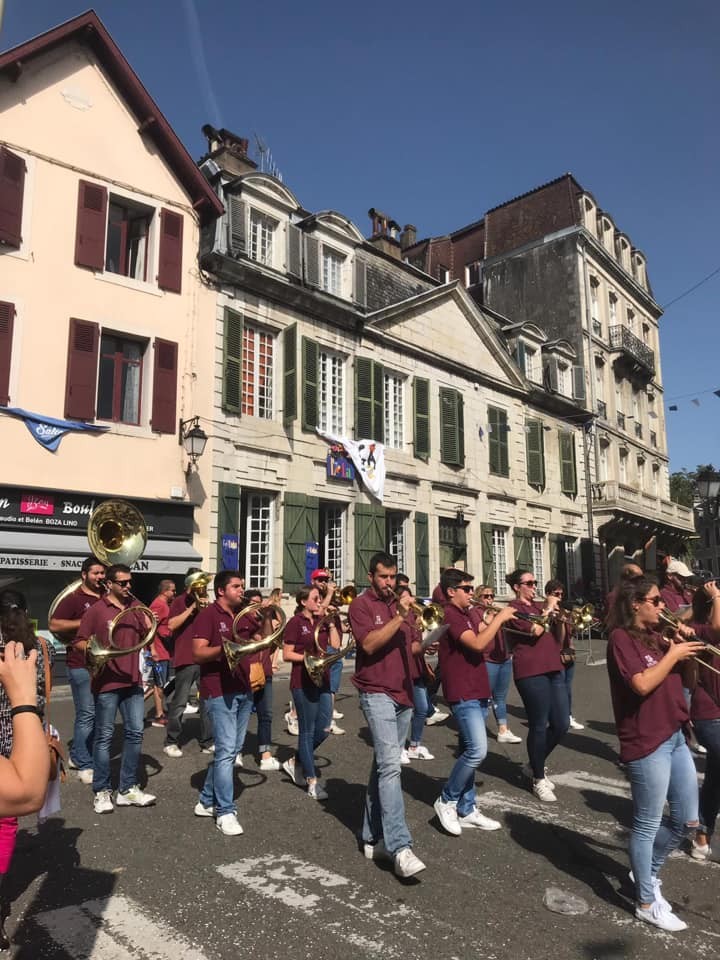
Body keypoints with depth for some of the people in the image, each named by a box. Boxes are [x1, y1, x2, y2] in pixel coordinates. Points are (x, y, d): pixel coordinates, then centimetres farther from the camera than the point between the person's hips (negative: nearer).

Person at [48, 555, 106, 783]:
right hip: (82, 666, -6)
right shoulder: (73, 599, -5)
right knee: (87, 714, -4)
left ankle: (76, 756, 28)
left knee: (97, 714, 13)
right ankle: (85, 766, 5)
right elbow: (53, 625, -12)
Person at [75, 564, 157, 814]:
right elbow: (78, 642, -4)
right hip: (106, 682, -5)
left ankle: (128, 789, 19)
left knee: (135, 733, 8)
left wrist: (145, 614, -5)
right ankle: (102, 791, 17)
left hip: (132, 680, 5)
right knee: (104, 736, 4)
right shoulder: (96, 610, -6)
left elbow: (149, 635, 10)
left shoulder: (135, 606, 8)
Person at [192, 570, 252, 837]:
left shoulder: (243, 614, 12)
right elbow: (198, 653, -17)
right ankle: (225, 812, 2)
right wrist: (225, 647, -32)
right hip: (220, 691, -8)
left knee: (230, 749, 13)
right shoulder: (208, 615, -9)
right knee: (226, 750, -8)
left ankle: (207, 801, 27)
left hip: (243, 689, 8)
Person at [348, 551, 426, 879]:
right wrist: (399, 618, -23)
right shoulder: (361, 605, -5)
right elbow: (369, 644, -19)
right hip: (377, 693, -7)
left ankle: (373, 838, 21)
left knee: (384, 765, 11)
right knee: (390, 765, -16)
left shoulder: (399, 604, 15)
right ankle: (400, 848, -19)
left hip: (403, 694, 7)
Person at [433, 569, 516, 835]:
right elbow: (477, 644, -25)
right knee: (477, 751, -15)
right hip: (463, 694, -10)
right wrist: (500, 618, -17)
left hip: (476, 692, 10)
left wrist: (494, 621, 6)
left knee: (470, 751, 12)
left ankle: (466, 810, 19)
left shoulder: (463, 615, 15)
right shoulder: (450, 614, -15)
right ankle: (447, 801, 2)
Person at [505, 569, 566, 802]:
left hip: (553, 668, 8)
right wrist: (548, 609, -8)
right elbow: (535, 630, -19)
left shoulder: (539, 606, 18)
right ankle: (539, 780, 15)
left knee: (561, 724, 7)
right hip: (531, 671, -8)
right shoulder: (514, 608, -5)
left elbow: (559, 637, 20)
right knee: (539, 726, -1)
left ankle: (534, 766, 27)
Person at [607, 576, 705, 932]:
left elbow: (677, 676, 17)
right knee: (647, 825, 4)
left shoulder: (653, 635, 12)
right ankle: (647, 904, 20)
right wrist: (673, 654, -15)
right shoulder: (621, 638, -14)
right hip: (646, 744, -9)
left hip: (675, 737, 9)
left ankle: (647, 872, 38)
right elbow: (643, 685, -25)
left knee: (687, 821, 18)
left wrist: (681, 643, 3)